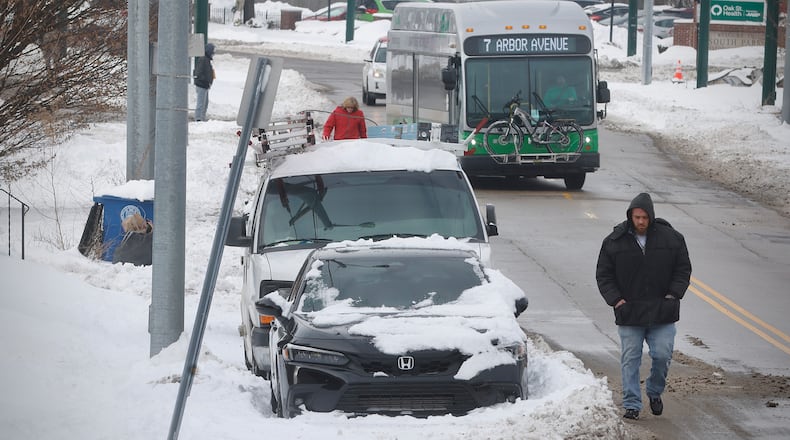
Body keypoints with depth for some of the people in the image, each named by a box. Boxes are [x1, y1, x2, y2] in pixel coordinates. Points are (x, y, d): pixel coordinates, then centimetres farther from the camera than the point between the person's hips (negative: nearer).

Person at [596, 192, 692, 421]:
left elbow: (683, 269, 9)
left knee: (662, 355, -2)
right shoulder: (615, 241, -1)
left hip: (662, 313, 0)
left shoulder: (671, 238, 0)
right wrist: (614, 299, -8)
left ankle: (655, 391, 24)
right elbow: (603, 275, 5)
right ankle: (632, 404, 5)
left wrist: (674, 294, -4)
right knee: (630, 360, 0)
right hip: (629, 314, 0)